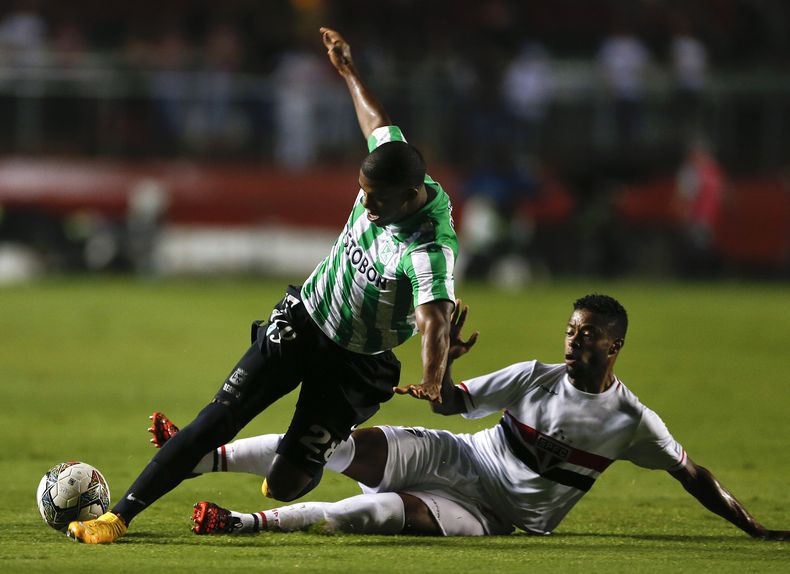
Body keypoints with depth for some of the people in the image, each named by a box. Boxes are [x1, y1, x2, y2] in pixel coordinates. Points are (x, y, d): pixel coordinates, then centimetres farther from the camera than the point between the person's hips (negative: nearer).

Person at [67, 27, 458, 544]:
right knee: (219, 419, -8)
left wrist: (434, 383, -66)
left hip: (357, 364, -5)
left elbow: (435, 319, -48)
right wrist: (349, 71, 27)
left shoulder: (430, 250, -31)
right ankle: (120, 515, -7)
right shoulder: (389, 168, -12)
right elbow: (378, 123, 11)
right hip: (300, 322, 5)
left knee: (285, 483, -10)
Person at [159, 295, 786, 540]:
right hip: (459, 459, 3)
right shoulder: (537, 378, 0)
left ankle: (246, 522, -36)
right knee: (356, 445, -21)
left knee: (394, 510, -32)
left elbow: (691, 474, -2)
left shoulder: (632, 421, -6)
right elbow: (453, 402, 5)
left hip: (495, 514, -3)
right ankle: (198, 456, -23)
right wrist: (445, 361, -16)